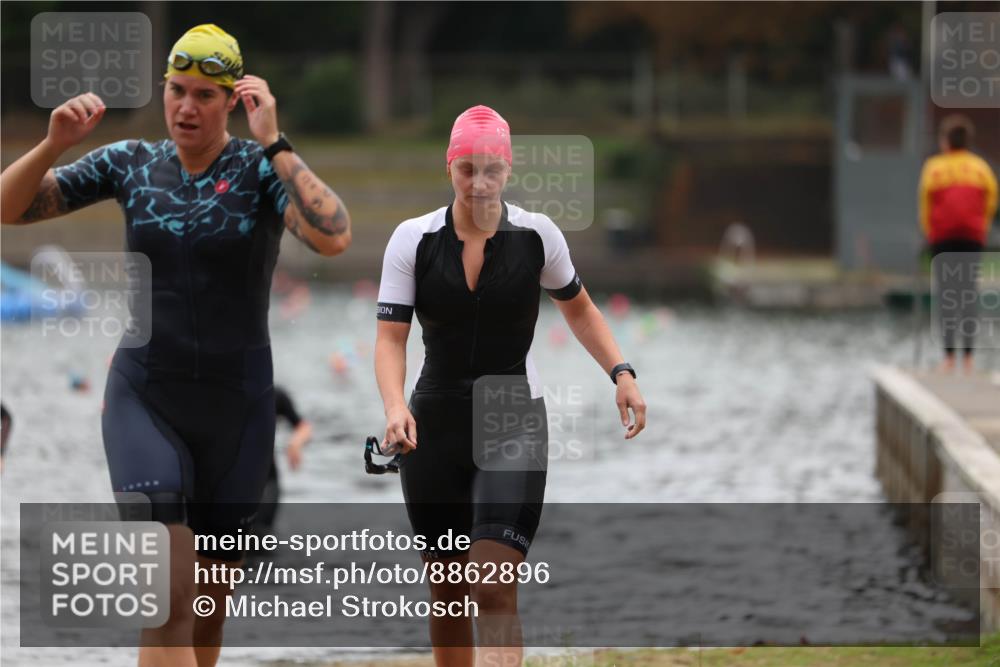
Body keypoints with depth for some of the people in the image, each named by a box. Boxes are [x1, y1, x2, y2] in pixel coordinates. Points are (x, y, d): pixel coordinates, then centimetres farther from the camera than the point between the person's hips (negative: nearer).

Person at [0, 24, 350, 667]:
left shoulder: (262, 168, -8)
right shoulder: (131, 163, 1)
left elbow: (333, 238, -27)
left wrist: (273, 143, -27)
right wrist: (54, 144, -16)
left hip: (237, 410, 0)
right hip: (144, 401, 0)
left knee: (210, 602, 10)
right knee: (168, 596, -18)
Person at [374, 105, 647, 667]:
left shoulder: (537, 235, -4)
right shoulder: (413, 240, -4)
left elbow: (578, 308, 13)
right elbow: (391, 336, -7)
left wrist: (622, 373, 0)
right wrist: (395, 407, -25)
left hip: (514, 422, -2)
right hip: (435, 426, 2)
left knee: (494, 589, -18)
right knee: (448, 591, 8)